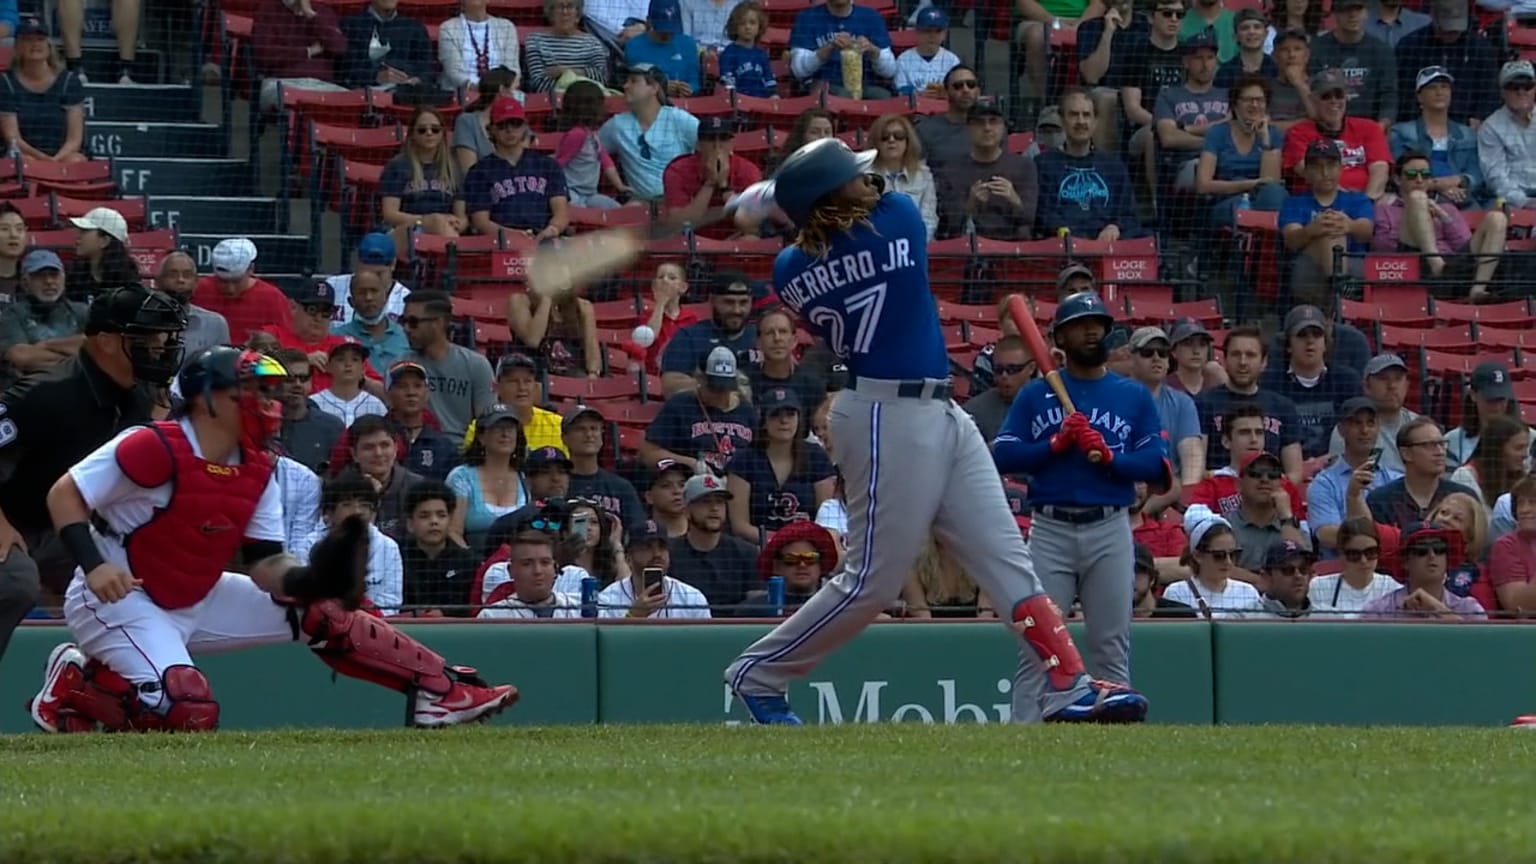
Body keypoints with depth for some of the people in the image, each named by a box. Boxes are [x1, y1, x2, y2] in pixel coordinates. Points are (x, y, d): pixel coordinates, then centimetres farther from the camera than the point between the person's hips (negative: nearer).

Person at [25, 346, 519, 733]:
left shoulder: (257, 470, 2)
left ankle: (438, 690, 1)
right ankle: (75, 685, -7)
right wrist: (93, 566, -33)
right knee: (188, 711, -30)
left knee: (319, 610, 0)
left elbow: (265, 564, 1)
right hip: (118, 599, -8)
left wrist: (308, 580, -21)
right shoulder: (156, 449, -22)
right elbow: (65, 495, -19)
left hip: (196, 602, 8)